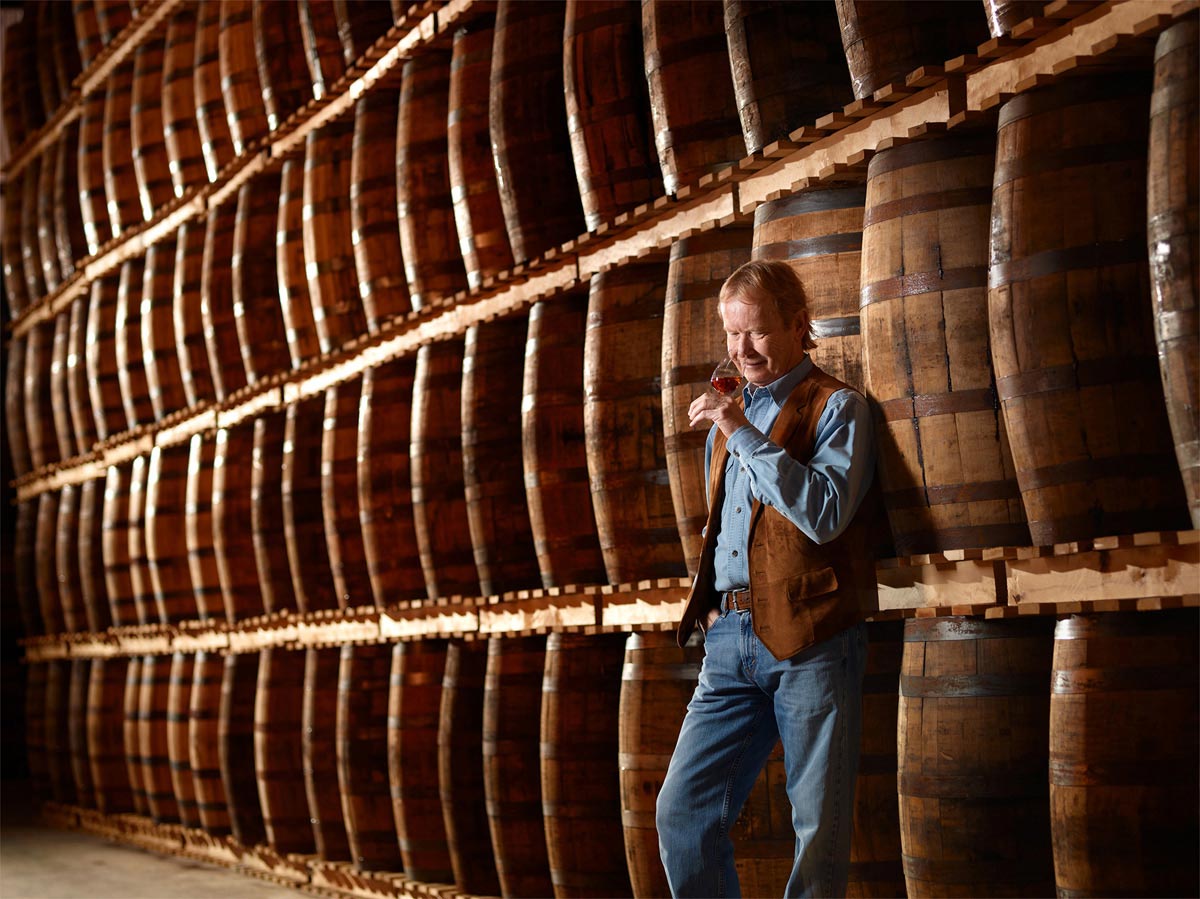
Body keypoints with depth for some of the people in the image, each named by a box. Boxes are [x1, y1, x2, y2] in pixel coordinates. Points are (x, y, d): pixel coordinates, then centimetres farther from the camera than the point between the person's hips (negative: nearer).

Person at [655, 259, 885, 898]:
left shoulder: (838, 407, 2)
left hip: (810, 638, -5)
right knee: (681, 810, -3)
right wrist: (709, 604, 16)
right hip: (730, 638, 6)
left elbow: (826, 514, -14)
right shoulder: (728, 417, 22)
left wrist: (744, 434, -13)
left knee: (820, 828, -3)